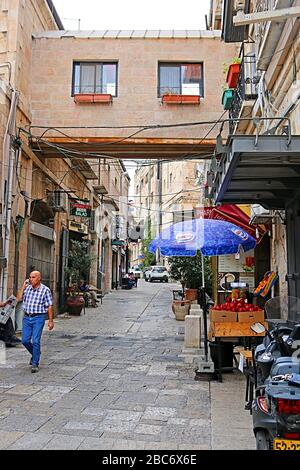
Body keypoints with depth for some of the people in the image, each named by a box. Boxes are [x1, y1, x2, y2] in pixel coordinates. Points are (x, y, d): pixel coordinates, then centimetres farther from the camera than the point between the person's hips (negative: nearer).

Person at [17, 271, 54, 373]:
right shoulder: (27, 288, 8)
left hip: (38, 318, -5)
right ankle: (35, 354, 33)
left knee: (35, 341, -8)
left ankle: (35, 364, 4)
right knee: (25, 340, 5)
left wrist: (50, 321, -8)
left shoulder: (45, 290, -6)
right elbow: (18, 299, 3)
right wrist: (23, 286, -1)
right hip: (27, 317, 5)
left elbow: (49, 306, -5)